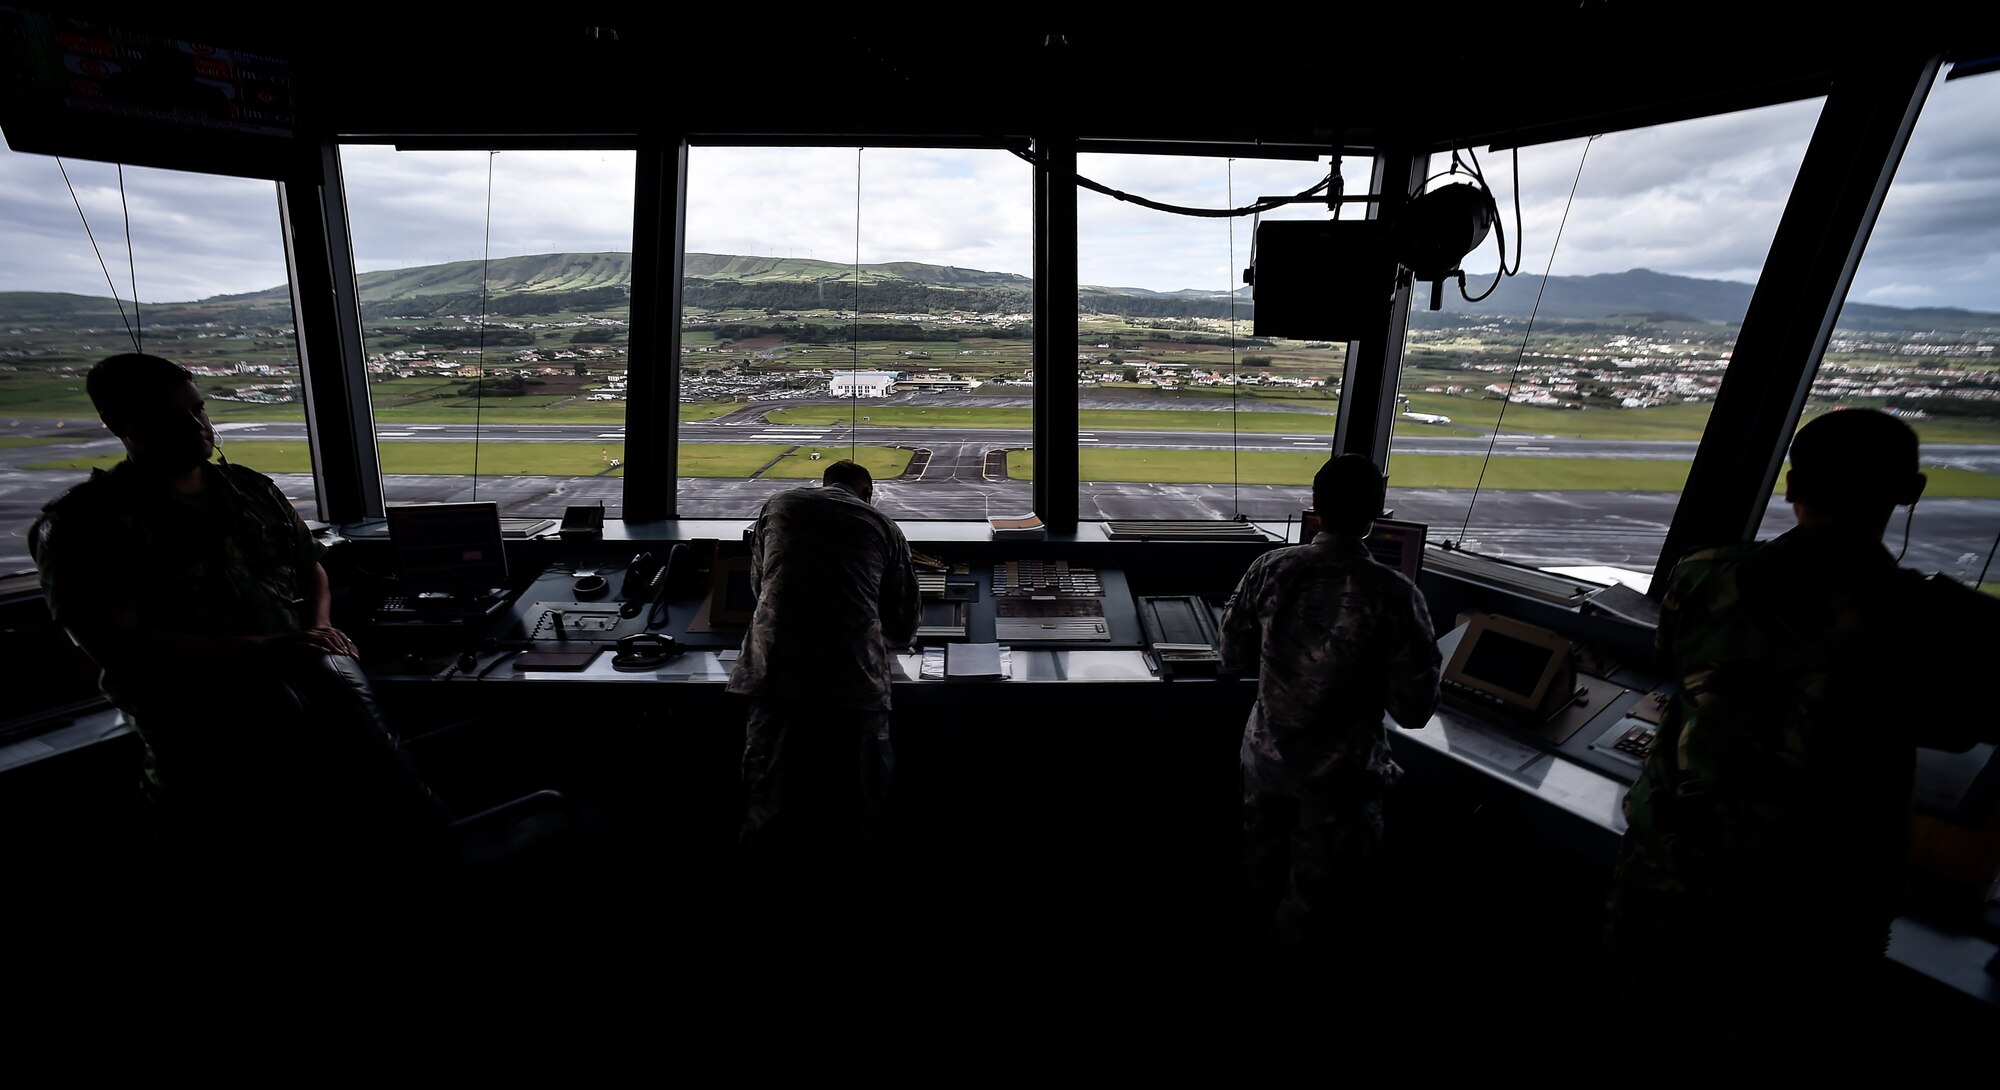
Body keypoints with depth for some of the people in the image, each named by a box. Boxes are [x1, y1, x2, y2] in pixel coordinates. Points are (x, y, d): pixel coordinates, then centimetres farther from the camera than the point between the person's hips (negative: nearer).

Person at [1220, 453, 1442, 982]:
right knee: (1319, 885, 22)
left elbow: (1232, 654, -3)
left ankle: (1251, 949, 52)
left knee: (1260, 863, 27)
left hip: (1267, 755, 3)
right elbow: (1414, 711, -15)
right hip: (1339, 771, -3)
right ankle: (1289, 973, 44)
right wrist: (1370, 677, 2)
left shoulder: (1270, 568, -14)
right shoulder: (1395, 595, -22)